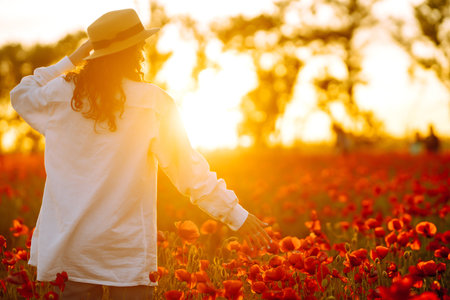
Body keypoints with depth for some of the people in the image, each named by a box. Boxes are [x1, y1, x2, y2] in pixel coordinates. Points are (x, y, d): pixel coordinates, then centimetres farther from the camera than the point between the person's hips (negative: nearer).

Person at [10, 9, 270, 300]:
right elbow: (188, 169, -10)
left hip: (67, 242, 3)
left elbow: (20, 94, 21)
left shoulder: (63, 93, -1)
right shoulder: (153, 101, -10)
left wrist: (69, 61, 14)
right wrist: (237, 214, -4)